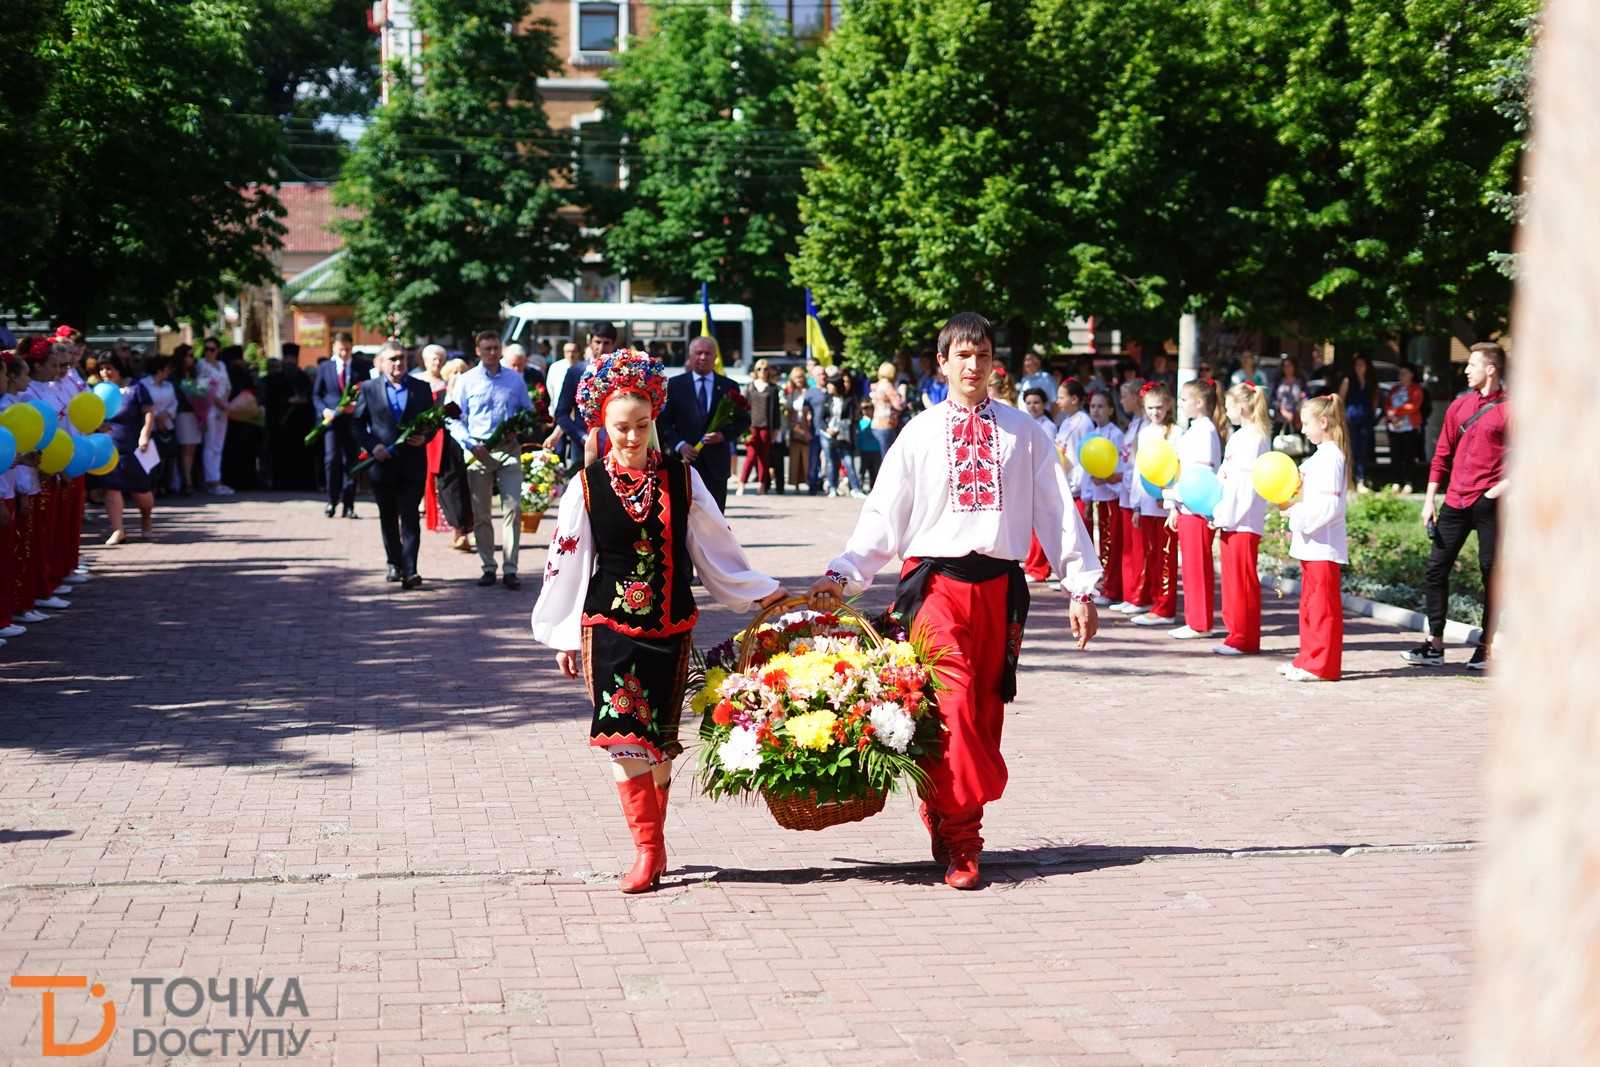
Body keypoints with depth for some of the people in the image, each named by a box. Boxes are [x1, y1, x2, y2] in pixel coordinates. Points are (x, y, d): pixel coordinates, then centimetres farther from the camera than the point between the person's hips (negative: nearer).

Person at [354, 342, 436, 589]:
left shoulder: (421, 388, 7)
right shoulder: (368, 388, 5)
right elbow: (357, 422, 3)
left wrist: (425, 437, -10)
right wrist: (372, 446, -10)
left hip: (413, 464, -1)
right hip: (382, 462, 1)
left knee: (410, 517, -8)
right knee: (388, 517, 12)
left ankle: (410, 571, -12)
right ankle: (394, 563, 28)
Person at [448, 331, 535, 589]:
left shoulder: (515, 379, 10)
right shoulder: (466, 381, 7)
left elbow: (529, 412, 15)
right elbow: (455, 419, 4)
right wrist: (470, 444, -11)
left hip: (509, 450, 0)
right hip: (478, 452, 0)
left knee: (513, 508, -9)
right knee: (480, 514, 4)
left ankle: (510, 569, -8)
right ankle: (488, 567, 13)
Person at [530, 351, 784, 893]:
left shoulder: (681, 478, 3)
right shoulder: (588, 486, -1)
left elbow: (715, 547, 11)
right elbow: (565, 562, 4)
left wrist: (765, 594, 12)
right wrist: (564, 636, 6)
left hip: (670, 626, 2)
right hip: (609, 628, -1)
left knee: (659, 738, 7)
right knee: (624, 734, -10)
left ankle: (652, 844, 20)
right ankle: (649, 848, -3)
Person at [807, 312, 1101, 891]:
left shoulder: (1023, 432, 10)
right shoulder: (919, 434, 6)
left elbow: (1056, 510, 9)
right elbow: (883, 514, 2)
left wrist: (1081, 586, 4)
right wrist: (843, 575, -10)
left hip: (999, 586, 2)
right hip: (936, 583, -2)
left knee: (985, 713, 6)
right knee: (951, 707, -14)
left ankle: (956, 830, 18)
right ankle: (959, 845, -6)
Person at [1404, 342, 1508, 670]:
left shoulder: (1509, 409, -6)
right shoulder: (1459, 405, 11)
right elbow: (1442, 454, 14)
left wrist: (1506, 485, -17)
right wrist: (1430, 499, 10)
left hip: (1490, 503, -5)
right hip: (1455, 502, 6)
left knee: (1491, 574, 2)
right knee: (1436, 568, 3)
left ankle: (1485, 649, 9)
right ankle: (1434, 645, 10)